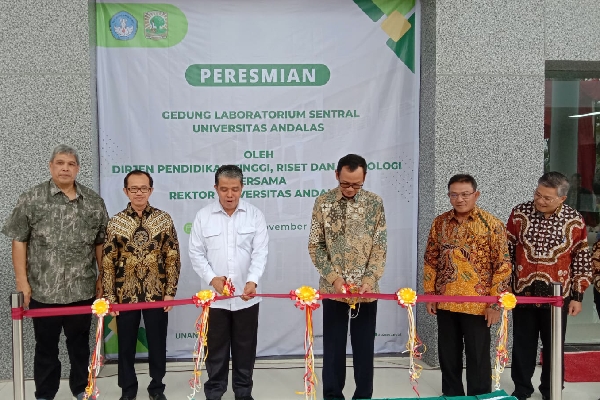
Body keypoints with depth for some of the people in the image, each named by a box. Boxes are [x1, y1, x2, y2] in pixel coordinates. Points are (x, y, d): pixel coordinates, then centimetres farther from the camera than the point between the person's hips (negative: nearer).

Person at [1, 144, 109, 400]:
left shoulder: (94, 202, 4)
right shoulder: (32, 199, -3)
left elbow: (101, 243, 9)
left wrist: (103, 277, 7)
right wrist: (22, 280, -7)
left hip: (82, 290, 2)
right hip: (43, 290, -2)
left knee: (80, 342, 15)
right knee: (46, 345, 11)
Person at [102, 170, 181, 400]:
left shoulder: (164, 219, -1)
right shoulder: (115, 222, -1)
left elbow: (173, 258, -1)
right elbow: (108, 262, 0)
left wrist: (170, 292, -5)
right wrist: (109, 296, -3)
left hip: (156, 293, 0)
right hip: (126, 294, 0)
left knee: (157, 343, 10)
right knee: (126, 344, 11)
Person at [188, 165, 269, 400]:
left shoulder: (255, 215, -1)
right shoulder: (203, 216, 0)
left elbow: (260, 252, -6)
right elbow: (196, 253, 0)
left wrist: (253, 281, -21)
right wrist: (212, 278, -14)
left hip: (247, 297, 0)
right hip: (214, 296, 0)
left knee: (245, 347, 12)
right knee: (215, 347, 11)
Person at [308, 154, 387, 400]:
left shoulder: (375, 203, -1)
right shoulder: (323, 202, -2)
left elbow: (380, 247, -2)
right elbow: (315, 245, -2)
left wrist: (369, 280, -13)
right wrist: (334, 277, -11)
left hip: (366, 289, 0)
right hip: (333, 288, 0)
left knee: (364, 346, 9)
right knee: (333, 346, 9)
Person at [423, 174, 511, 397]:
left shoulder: (492, 224, -7)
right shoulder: (440, 223, 4)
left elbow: (502, 266, -8)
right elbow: (430, 260, 9)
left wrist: (495, 303, -11)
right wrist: (429, 293, 4)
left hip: (477, 304, -4)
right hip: (445, 302, 4)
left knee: (478, 357, 8)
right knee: (448, 355, 15)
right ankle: (451, 396, 32)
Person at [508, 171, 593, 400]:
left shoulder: (574, 221, -6)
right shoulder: (519, 213, -5)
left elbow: (581, 261, 1)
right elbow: (507, 251, 2)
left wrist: (577, 296, 0)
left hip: (557, 294, 0)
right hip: (523, 291, 1)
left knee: (553, 345, 12)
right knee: (523, 343, 11)